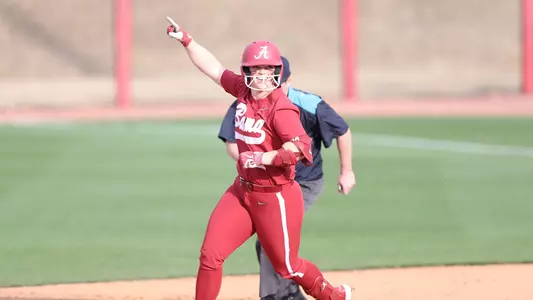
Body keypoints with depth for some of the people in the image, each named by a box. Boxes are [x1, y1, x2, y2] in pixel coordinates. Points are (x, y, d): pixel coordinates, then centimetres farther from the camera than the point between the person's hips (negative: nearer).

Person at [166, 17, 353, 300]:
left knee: (287, 266, 10)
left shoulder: (281, 108, -22)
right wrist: (186, 40, 8)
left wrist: (264, 158, -33)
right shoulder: (244, 91, 0)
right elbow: (214, 69, 12)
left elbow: (300, 147, -34)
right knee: (210, 254, -5)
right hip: (242, 191, 7)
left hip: (276, 198, -7)